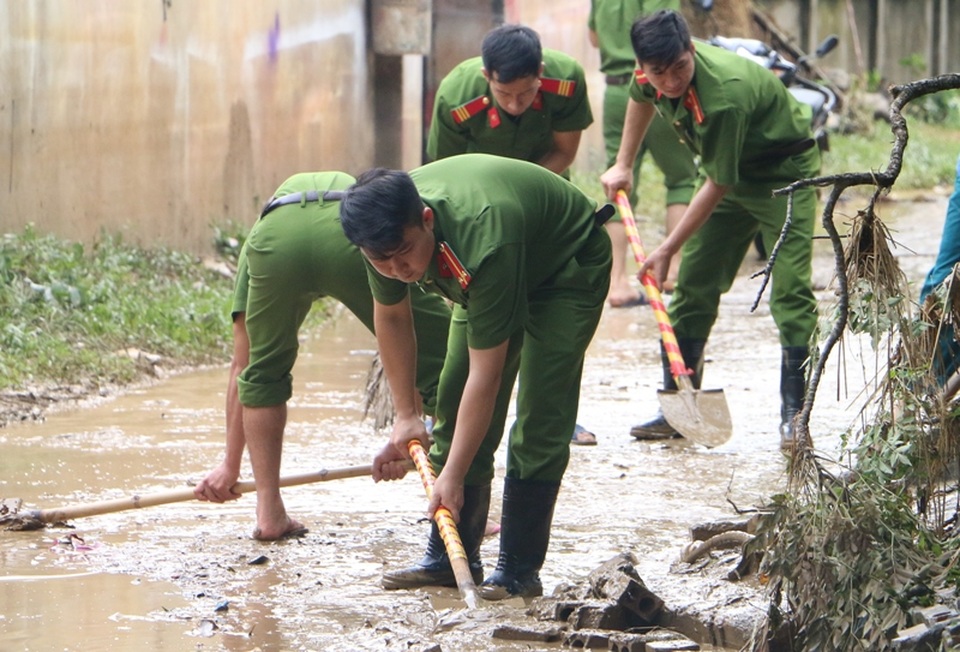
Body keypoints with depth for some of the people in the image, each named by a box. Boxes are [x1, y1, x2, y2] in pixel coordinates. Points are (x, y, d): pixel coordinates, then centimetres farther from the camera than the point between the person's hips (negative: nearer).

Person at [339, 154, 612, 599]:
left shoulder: (482, 242, -45)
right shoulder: (389, 232, -25)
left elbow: (485, 374, -40)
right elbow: (391, 315, -2)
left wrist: (452, 476, -37)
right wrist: (405, 415, -2)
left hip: (569, 267, -7)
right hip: (485, 277, 7)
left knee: (540, 416, -18)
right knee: (454, 404, 0)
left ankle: (519, 568, -14)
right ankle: (449, 557, 5)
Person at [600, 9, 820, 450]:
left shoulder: (724, 96, -39)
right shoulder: (651, 76, -16)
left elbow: (718, 184, -28)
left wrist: (666, 250, -21)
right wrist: (622, 166, 15)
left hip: (786, 171, -7)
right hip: (728, 170, 8)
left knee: (790, 289, -18)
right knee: (693, 285, 4)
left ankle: (793, 416, -17)